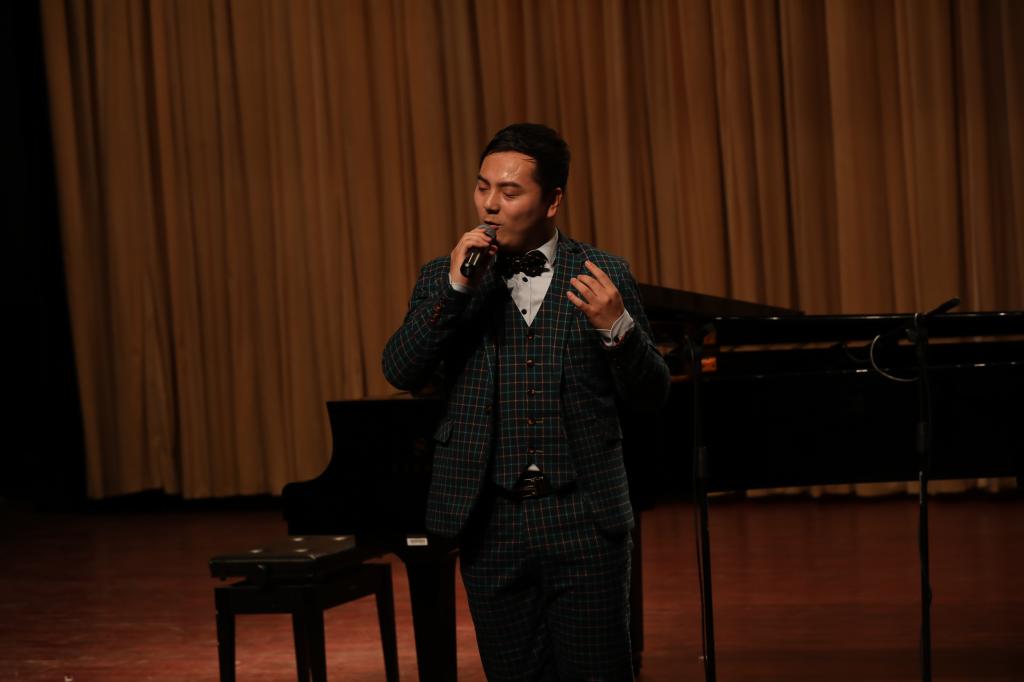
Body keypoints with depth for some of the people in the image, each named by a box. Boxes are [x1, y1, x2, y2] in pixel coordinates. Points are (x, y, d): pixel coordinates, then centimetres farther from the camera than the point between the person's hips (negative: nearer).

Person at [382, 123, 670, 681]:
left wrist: (616, 328, -17)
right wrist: (455, 289, -15)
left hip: (585, 524, -2)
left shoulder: (604, 277, 3)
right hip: (492, 525, 2)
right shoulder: (445, 279, 8)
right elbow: (402, 372, -6)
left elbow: (650, 397, 2)